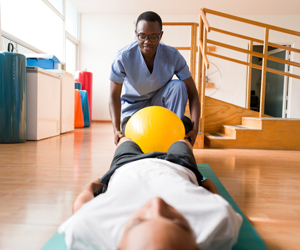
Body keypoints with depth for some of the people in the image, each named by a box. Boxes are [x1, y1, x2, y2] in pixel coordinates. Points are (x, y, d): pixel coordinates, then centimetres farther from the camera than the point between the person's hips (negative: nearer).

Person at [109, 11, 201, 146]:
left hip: (159, 102, 1)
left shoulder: (173, 56, -21)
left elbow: (192, 93, -20)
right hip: (133, 105, -1)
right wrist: (116, 129, -32)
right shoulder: (123, 57, -24)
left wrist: (194, 128, -33)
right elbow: (114, 96, -18)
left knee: (178, 86, -29)